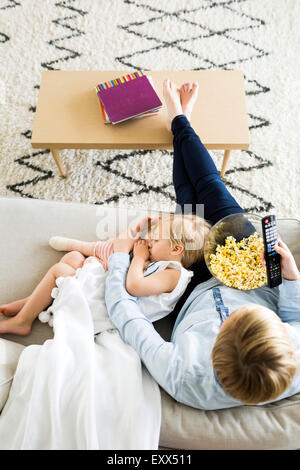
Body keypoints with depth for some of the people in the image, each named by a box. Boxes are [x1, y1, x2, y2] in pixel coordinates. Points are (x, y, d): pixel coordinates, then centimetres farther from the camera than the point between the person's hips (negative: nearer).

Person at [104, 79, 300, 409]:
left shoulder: (183, 379, -45)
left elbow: (122, 311, -31)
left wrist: (119, 256, -19)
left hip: (199, 293, -1)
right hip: (260, 283, 2)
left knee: (190, 198, 10)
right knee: (211, 187, 3)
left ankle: (179, 122, 43)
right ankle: (179, 121, 35)